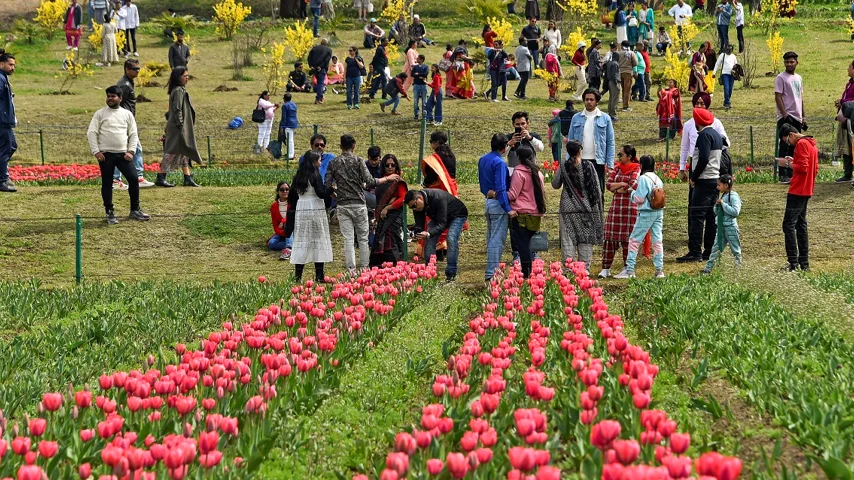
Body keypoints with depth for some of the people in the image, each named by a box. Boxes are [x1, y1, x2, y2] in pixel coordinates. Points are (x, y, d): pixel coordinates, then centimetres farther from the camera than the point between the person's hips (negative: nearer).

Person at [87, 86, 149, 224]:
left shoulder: (127, 114, 9)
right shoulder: (100, 114, 3)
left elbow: (133, 134, 10)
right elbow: (91, 133, -1)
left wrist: (131, 151, -1)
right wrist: (96, 152, -9)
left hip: (123, 154, 2)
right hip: (105, 154, -2)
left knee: (133, 179, -4)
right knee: (107, 183, 2)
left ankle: (135, 210, 9)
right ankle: (110, 213, 12)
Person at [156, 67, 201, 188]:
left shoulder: (181, 90, 14)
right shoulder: (178, 91, -16)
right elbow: (177, 110, -21)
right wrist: (180, 125, -22)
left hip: (184, 128, 10)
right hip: (178, 128, -10)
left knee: (185, 153, 11)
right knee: (173, 152, -6)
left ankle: (188, 179, 14)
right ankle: (160, 178, -3)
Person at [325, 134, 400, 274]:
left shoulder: (334, 163, 3)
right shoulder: (358, 161, -5)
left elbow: (327, 185, 0)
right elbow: (370, 182, -11)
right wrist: (387, 178, 1)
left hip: (342, 206, 2)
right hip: (358, 205, -2)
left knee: (348, 239, 2)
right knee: (363, 238, 9)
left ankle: (351, 270, -2)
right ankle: (364, 268, 11)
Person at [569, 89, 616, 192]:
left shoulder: (605, 119, 4)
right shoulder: (576, 118, 8)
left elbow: (610, 143, 3)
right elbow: (570, 141, 9)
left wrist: (609, 164, -5)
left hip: (598, 162, -1)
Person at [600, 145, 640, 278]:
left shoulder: (636, 169, -2)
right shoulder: (617, 168, 13)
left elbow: (633, 186, -15)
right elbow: (608, 184, 4)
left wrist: (617, 188, -4)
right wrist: (623, 184, -9)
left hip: (630, 206, -5)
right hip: (616, 205, 5)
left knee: (627, 238, -1)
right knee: (610, 237, 1)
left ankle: (627, 268, 7)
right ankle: (605, 268, 3)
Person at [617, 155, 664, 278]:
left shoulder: (643, 178, -12)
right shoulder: (657, 179, 10)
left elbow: (639, 198, -16)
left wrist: (632, 192, 4)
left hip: (646, 213, -7)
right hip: (659, 212, 7)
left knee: (634, 240, 0)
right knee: (657, 240, 8)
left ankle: (629, 270, -1)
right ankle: (659, 270, 6)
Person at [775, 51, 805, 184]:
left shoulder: (798, 78, 17)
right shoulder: (781, 78, -5)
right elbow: (778, 97, -11)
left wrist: (803, 117, 16)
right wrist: (785, 115, -19)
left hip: (797, 118, 7)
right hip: (785, 118, -7)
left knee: (794, 147, 9)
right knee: (785, 146, -9)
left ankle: (791, 174, 14)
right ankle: (783, 176, -9)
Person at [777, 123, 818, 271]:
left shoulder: (801, 144, -13)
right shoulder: (811, 144, 17)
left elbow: (803, 168, -20)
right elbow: (815, 169, 19)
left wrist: (788, 164, -9)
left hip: (797, 191, -10)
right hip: (806, 191, 10)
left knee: (789, 225, -10)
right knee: (801, 224, 13)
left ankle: (793, 263, -15)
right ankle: (804, 263, 15)